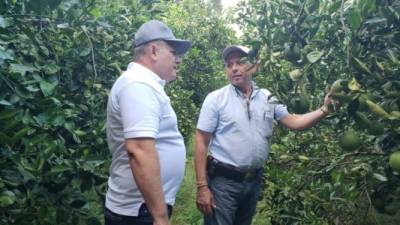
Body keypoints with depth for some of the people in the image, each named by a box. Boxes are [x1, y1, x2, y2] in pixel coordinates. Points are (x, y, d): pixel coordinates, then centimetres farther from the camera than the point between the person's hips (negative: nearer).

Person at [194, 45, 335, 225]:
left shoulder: (267, 98, 4)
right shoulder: (215, 99, -8)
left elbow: (294, 122, 2)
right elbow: (202, 142, -9)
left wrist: (325, 109, -13)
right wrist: (202, 186, -14)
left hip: (254, 180, 4)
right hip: (223, 181, -4)